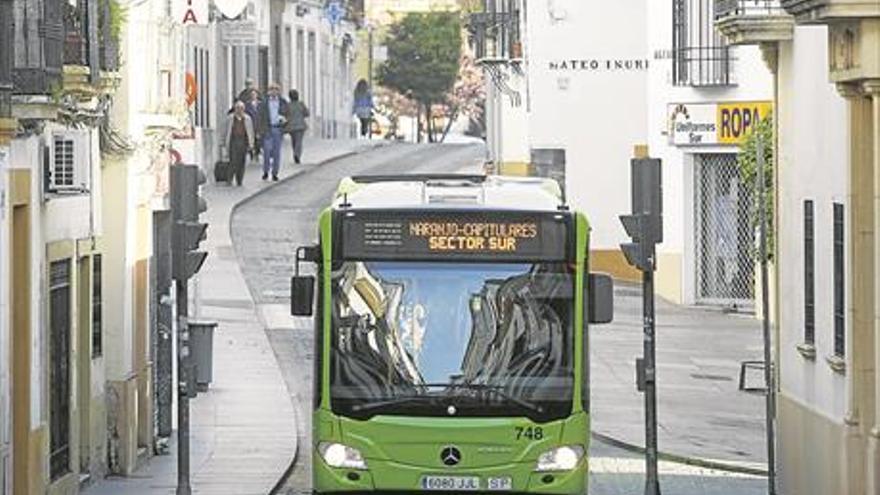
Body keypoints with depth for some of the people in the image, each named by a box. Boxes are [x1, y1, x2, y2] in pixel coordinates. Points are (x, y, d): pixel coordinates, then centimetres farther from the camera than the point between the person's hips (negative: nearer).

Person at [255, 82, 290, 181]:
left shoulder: (283, 102, 7)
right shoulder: (264, 102, 3)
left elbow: (288, 114, 14)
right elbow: (259, 116, 3)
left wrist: (285, 119, -9)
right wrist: (259, 130, -5)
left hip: (278, 129, 1)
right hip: (267, 129, -1)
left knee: (277, 152, 2)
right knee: (267, 150, -8)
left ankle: (275, 173, 8)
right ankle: (266, 171, 5)